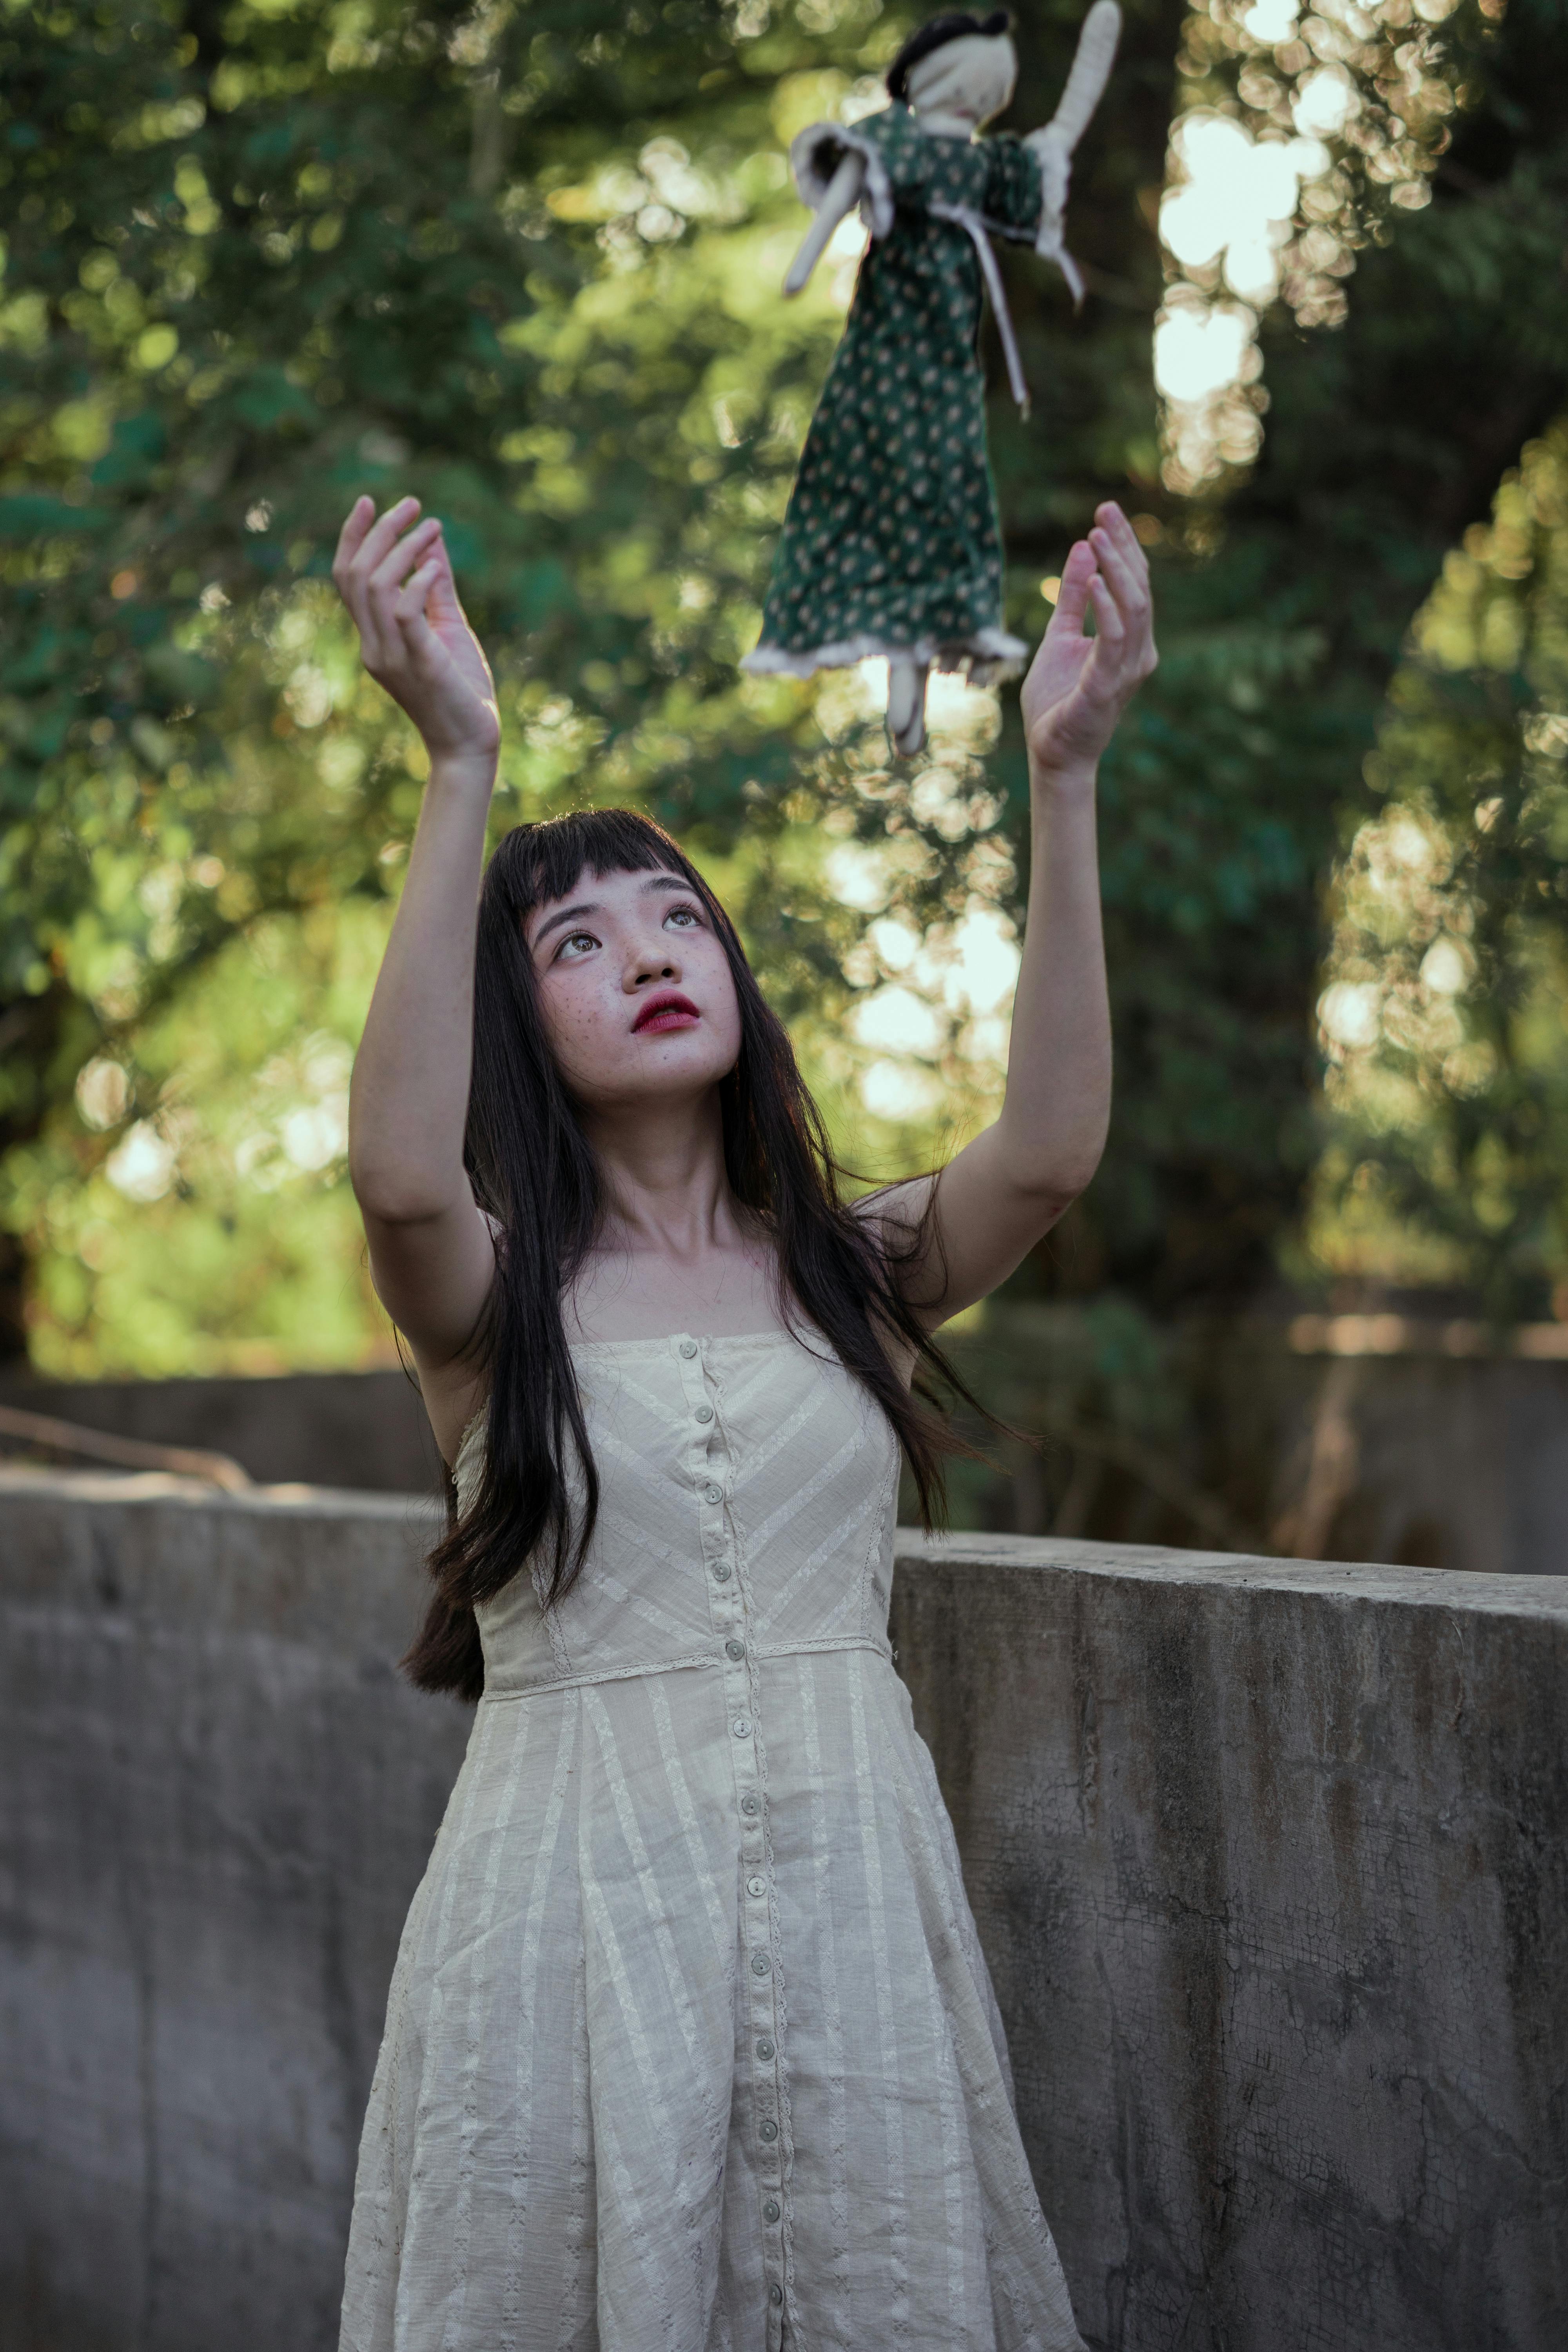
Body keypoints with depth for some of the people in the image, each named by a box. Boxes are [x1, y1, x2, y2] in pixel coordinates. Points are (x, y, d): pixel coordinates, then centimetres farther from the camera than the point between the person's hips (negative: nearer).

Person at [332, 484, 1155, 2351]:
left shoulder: (860, 1269, 5)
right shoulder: (493, 1290, -2)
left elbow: (1050, 1149, -14)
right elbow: (398, 1169, -25)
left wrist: (1063, 777, -24)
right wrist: (461, 764, -33)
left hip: (850, 1871, 2)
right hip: (576, 1894, -2)